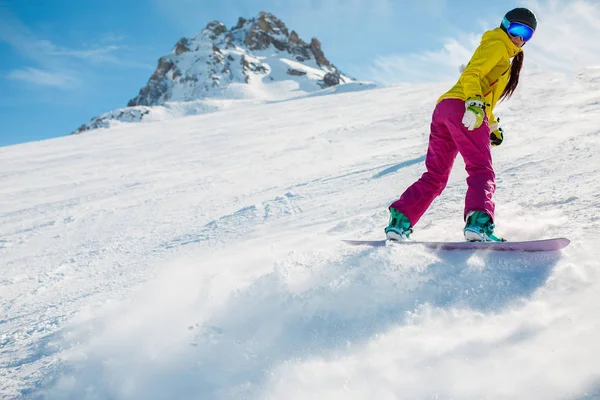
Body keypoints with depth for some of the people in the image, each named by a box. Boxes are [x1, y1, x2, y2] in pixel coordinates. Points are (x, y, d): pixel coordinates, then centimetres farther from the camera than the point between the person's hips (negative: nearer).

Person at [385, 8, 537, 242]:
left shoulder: (503, 55, 37)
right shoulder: (497, 45, 8)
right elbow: (471, 75, -10)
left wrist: (492, 126, 33)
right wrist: (474, 103, -25)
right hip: (461, 108, -9)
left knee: (434, 177, 8)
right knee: (481, 171, -17)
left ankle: (399, 222, 2)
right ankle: (478, 223, -35)